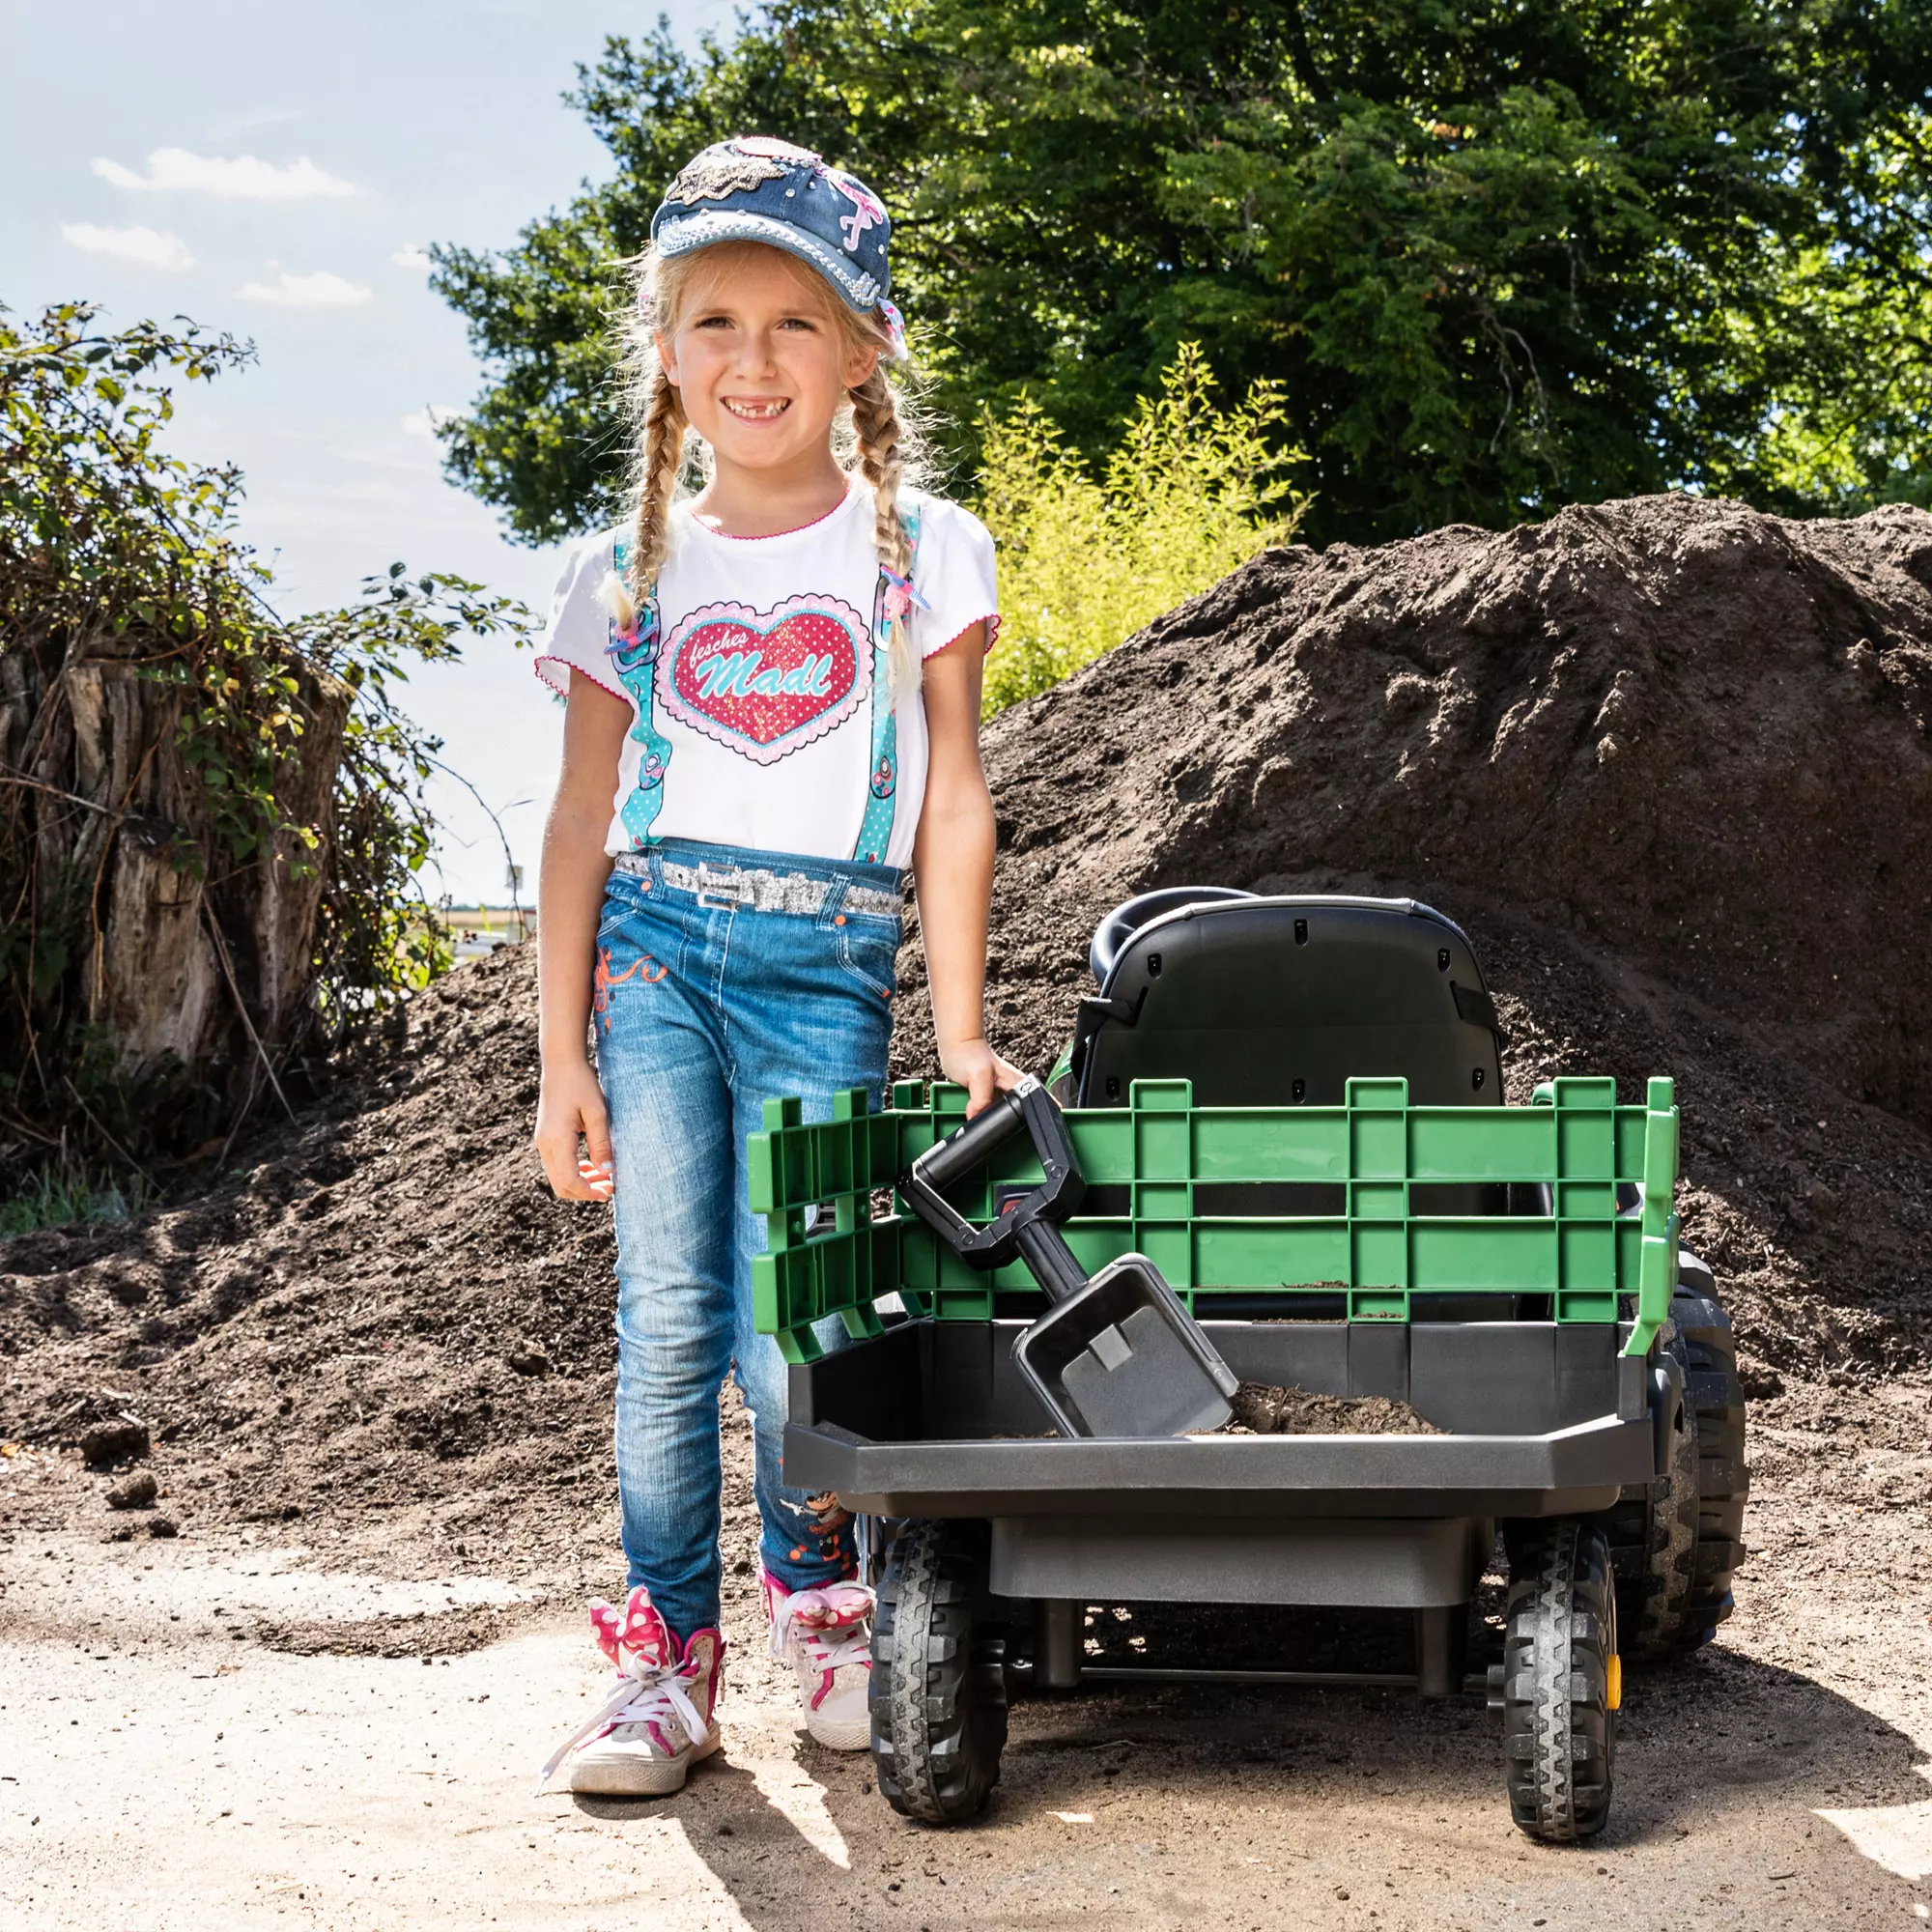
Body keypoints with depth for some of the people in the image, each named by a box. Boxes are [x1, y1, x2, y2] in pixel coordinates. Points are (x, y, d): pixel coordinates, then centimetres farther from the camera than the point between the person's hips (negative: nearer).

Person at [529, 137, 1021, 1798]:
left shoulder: (918, 551, 7)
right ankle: (666, 1656, 5)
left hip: (826, 963, -1)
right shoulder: (630, 574, 10)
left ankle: (823, 1602, 19)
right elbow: (584, 815, 9)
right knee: (668, 1314, -5)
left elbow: (950, 798, 5)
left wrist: (960, 1029, 0)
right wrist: (563, 1049, 3)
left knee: (784, 1327, -7)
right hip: (656, 941, 2)